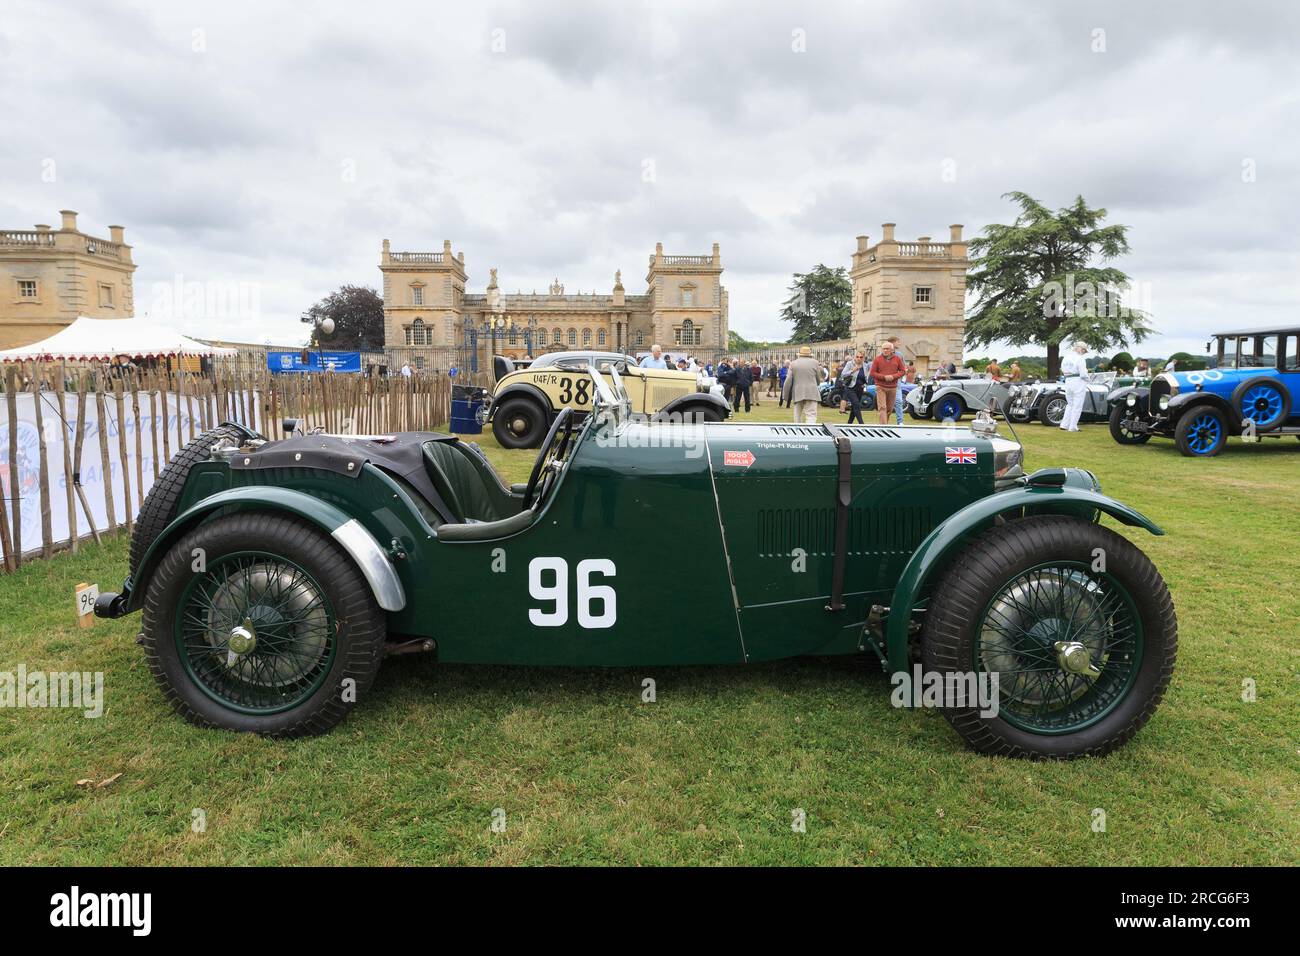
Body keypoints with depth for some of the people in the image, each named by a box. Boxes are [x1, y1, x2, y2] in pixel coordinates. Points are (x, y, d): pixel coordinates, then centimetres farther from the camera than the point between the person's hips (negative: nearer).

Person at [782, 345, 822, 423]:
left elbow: (788, 381, 1)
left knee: (798, 416, 14)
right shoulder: (814, 362, 3)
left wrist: (785, 396, 6)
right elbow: (818, 379, 9)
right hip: (812, 393, -2)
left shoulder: (793, 363, 5)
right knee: (811, 415, -7)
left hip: (797, 393, 2)